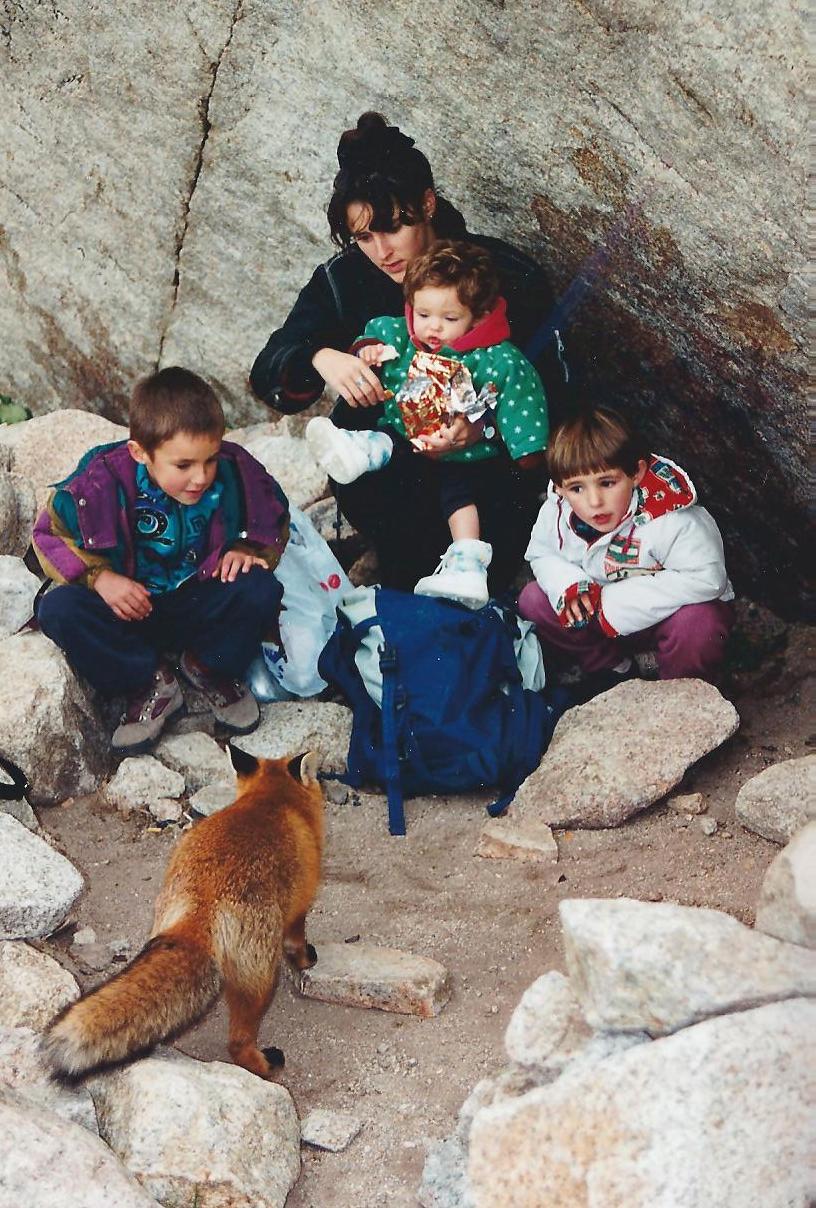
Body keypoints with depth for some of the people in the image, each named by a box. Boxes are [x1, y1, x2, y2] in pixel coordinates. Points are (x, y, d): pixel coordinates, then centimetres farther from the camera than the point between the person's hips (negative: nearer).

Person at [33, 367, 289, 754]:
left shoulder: (234, 470, -14)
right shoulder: (105, 479, -21)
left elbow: (272, 517, 5)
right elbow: (52, 533, -8)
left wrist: (249, 549, -16)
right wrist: (99, 577, -23)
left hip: (202, 610, 1)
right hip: (132, 608, -1)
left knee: (260, 590, -29)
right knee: (58, 609, -27)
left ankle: (209, 668, 0)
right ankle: (150, 683, -11)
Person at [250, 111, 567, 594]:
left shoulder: (510, 276, -11)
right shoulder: (343, 281, -6)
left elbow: (550, 387, -12)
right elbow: (267, 375, -9)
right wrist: (319, 359, -35)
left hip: (491, 450, -1)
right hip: (385, 462, 1)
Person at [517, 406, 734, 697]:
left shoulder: (672, 520, -35)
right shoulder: (556, 513, -17)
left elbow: (706, 578, -37)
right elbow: (541, 555, 3)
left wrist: (619, 602, -36)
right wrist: (568, 585, -23)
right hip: (602, 604, 5)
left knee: (696, 624, -38)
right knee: (533, 601, -12)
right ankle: (612, 671, 7)